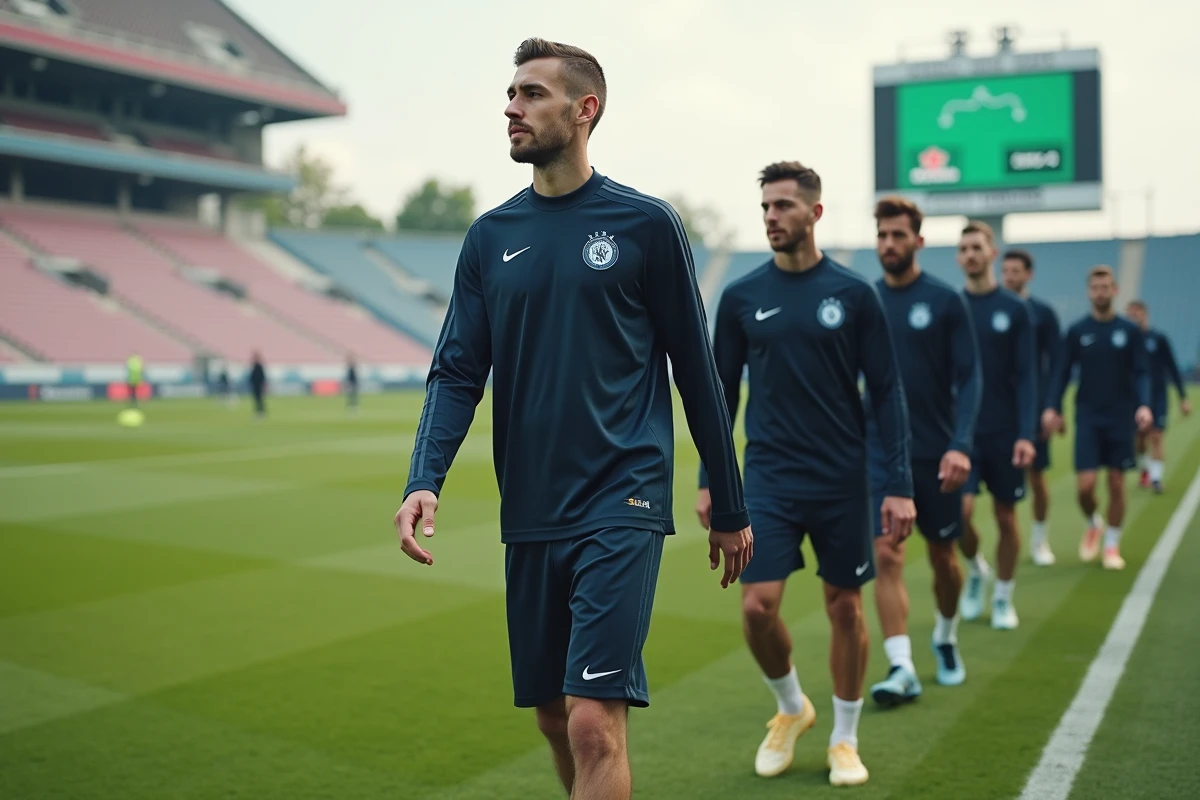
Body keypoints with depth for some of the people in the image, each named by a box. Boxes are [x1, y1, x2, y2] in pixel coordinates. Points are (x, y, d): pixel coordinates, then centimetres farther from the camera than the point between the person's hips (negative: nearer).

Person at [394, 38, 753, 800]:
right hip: (529, 516, 5)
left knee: (594, 722, -12)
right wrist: (424, 481, -12)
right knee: (555, 717, 15)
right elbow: (457, 373, 6)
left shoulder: (646, 224, -2)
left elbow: (697, 370, 2)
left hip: (621, 507, -5)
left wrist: (731, 509, 6)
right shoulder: (490, 237, 8)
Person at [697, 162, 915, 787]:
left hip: (843, 479, -1)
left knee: (845, 607, 7)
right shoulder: (740, 298, 2)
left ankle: (844, 740, 26)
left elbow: (886, 391, -2)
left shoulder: (853, 294, -3)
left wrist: (900, 485, -7)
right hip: (769, 477, 1)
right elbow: (722, 392, 8)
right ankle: (791, 709, 22)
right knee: (757, 605, -8)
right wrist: (709, 480, 5)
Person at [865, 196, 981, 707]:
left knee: (943, 555, 12)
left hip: (935, 452, -1)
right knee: (886, 555, -10)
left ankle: (945, 638, 37)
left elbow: (969, 378, -8)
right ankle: (901, 668, -8)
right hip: (880, 451, 1)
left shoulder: (945, 301, -5)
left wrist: (960, 445, -19)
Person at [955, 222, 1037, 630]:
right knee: (960, 509, -12)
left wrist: (1026, 434, -13)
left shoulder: (1015, 310, -2)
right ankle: (975, 570, 18)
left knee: (1006, 515, 6)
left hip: (1004, 432, -1)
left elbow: (1026, 377, -4)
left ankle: (1003, 598, 23)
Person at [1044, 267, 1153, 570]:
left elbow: (1140, 373, -1)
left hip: (1121, 418, 0)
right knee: (1086, 483, -8)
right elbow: (1063, 372, 3)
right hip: (1087, 417, 0)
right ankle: (1093, 524, 24)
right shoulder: (1076, 331, 2)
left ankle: (1112, 545, 18)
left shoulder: (1130, 331, 1)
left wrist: (1144, 405, -18)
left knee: (1116, 483, 3)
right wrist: (1053, 407, -10)